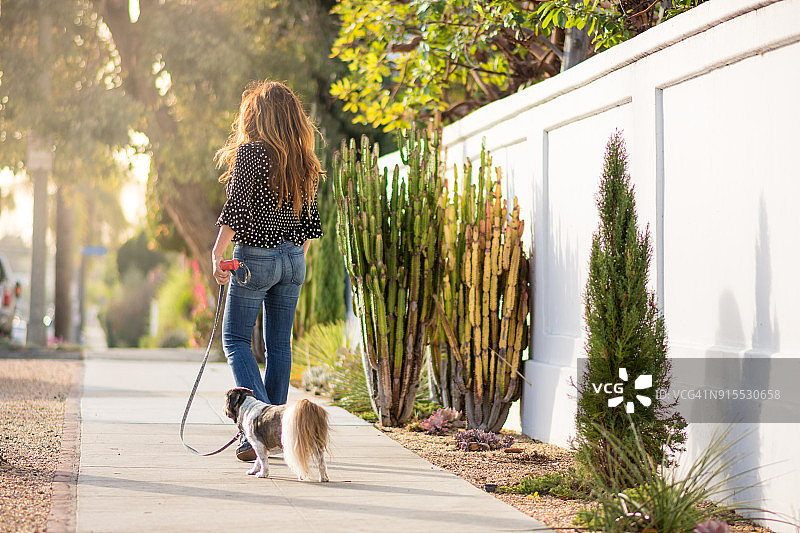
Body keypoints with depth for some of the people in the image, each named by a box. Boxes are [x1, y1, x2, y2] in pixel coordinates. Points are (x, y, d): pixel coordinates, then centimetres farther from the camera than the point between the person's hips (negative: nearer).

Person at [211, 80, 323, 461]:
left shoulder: (250, 152, -11)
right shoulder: (303, 160, 7)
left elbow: (236, 207, -19)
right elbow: (310, 218, 11)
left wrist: (217, 253, -20)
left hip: (254, 257, -6)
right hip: (293, 258, 6)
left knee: (236, 340, 3)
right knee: (279, 343, 11)